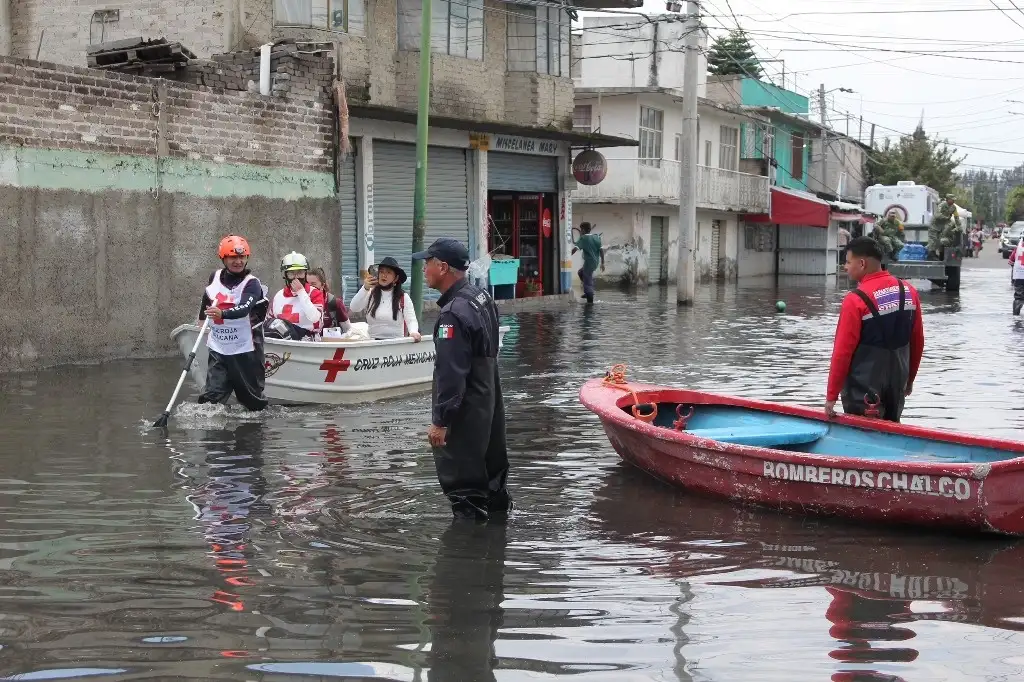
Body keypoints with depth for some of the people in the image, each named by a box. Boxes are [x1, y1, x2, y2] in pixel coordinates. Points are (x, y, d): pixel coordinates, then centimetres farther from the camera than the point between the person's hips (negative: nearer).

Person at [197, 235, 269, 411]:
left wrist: (222, 313, -47)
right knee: (211, 396, -7)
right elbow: (206, 300, 27)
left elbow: (244, 309, -31)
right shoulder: (215, 278, 4)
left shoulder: (252, 284, -12)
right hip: (218, 349, 4)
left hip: (245, 350, -4)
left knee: (253, 399, 8)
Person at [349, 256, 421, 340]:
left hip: (396, 341, -2)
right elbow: (353, 308, -2)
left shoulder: (403, 298, 5)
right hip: (373, 342, 2)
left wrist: (414, 332, -26)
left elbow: (411, 320, -3)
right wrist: (365, 289, -16)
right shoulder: (370, 294, 9)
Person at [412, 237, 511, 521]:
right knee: (490, 466, 22)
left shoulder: (454, 314, -23)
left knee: (461, 481, -3)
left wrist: (440, 421, -22)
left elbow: (450, 374, -26)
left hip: (464, 413, -10)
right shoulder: (481, 297, 9)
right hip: (489, 405, 10)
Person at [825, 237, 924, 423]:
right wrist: (909, 378, 21)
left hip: (863, 388, -6)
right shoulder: (909, 292, 2)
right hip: (897, 383, 6)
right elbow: (918, 342, 9)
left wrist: (831, 396, -9)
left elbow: (843, 352, -15)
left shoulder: (856, 300, -17)